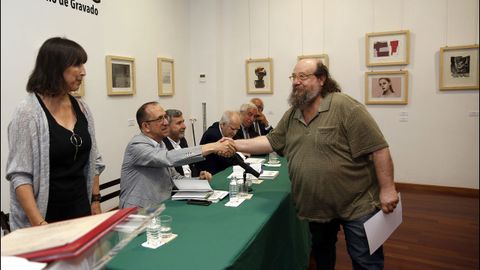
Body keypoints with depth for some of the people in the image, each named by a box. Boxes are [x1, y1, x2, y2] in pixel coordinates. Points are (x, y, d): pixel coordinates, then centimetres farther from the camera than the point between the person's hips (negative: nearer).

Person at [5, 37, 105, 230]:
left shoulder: (82, 109, 4)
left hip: (81, 210, 5)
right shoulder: (29, 111, -13)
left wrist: (95, 201, 7)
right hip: (47, 217, -5)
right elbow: (19, 174, -15)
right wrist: (38, 222, -21)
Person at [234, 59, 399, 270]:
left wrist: (387, 189, -20)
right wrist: (236, 144, -1)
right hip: (317, 206, 6)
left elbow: (378, 149, -18)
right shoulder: (291, 116, 5)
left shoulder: (345, 107, -18)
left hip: (356, 205, -6)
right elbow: (271, 142, 8)